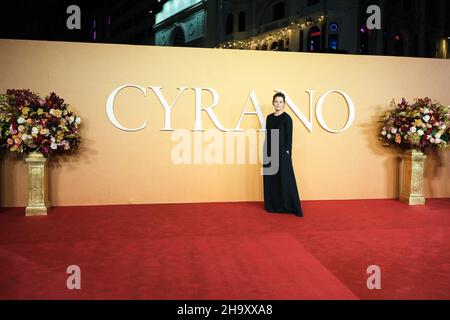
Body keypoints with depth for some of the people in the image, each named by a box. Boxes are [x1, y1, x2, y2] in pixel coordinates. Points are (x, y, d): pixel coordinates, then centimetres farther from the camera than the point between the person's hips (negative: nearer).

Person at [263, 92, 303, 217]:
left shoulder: (287, 118, -7)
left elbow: (289, 137, -9)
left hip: (282, 153, -6)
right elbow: (267, 136, 12)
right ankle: (272, 205, 21)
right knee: (270, 180, 10)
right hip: (270, 153, 6)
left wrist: (287, 153, -14)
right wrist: (266, 152, 9)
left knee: (285, 179, -2)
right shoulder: (269, 118, 10)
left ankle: (288, 206, 8)